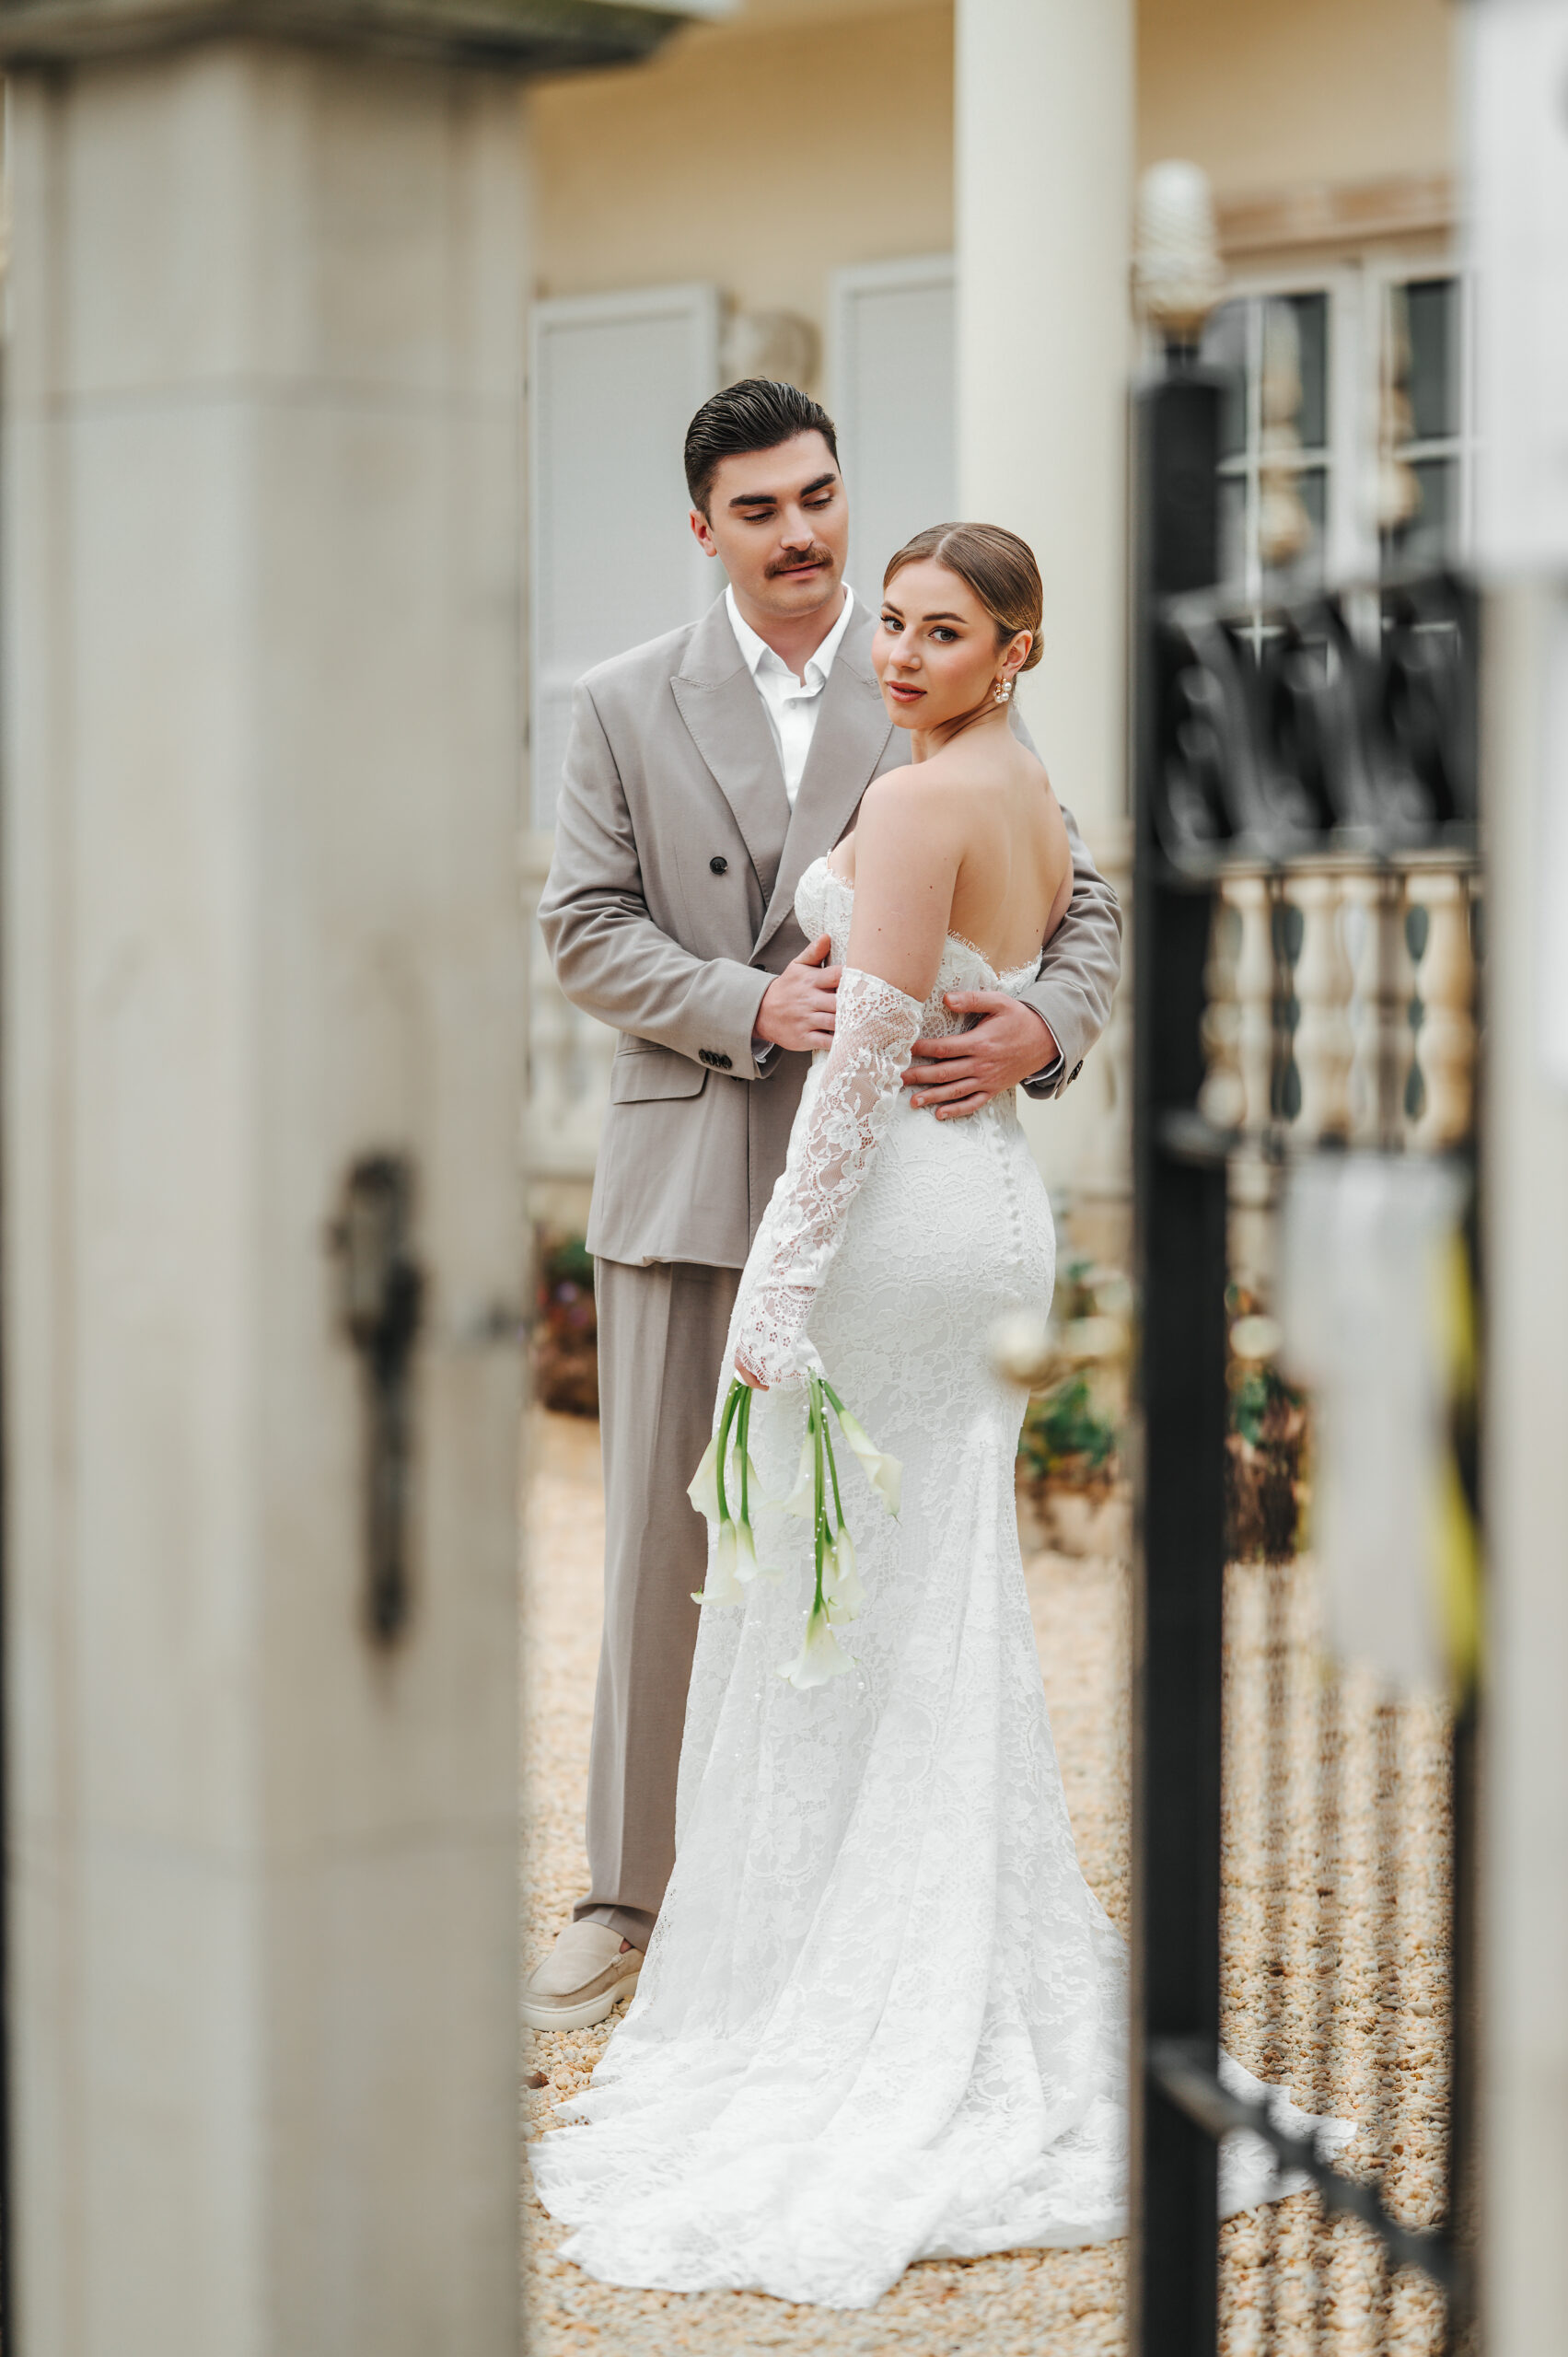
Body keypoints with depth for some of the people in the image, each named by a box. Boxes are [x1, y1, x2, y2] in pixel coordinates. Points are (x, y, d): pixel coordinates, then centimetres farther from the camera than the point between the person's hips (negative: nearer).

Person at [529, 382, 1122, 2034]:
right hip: (686, 1180, 0)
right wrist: (755, 1006, -16)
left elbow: (1082, 901, 4)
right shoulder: (626, 707, 5)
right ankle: (631, 1897, 14)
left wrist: (1042, 1028, -17)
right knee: (662, 1543, 4)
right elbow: (585, 929, -1)